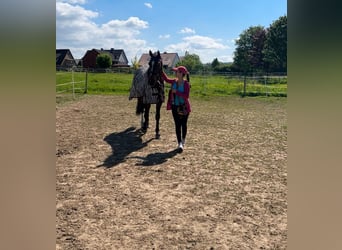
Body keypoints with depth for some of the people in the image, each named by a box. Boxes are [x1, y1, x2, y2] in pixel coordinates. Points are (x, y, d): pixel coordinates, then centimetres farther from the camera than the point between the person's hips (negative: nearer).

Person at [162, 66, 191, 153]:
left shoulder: (186, 83, -14)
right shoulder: (174, 81, 3)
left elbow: (186, 96, -21)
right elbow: (166, 79, 21)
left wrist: (176, 92, -24)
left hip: (184, 107, -4)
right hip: (175, 106, 4)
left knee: (184, 124, 10)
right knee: (177, 125, 1)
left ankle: (183, 140, 31)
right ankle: (180, 144, 4)